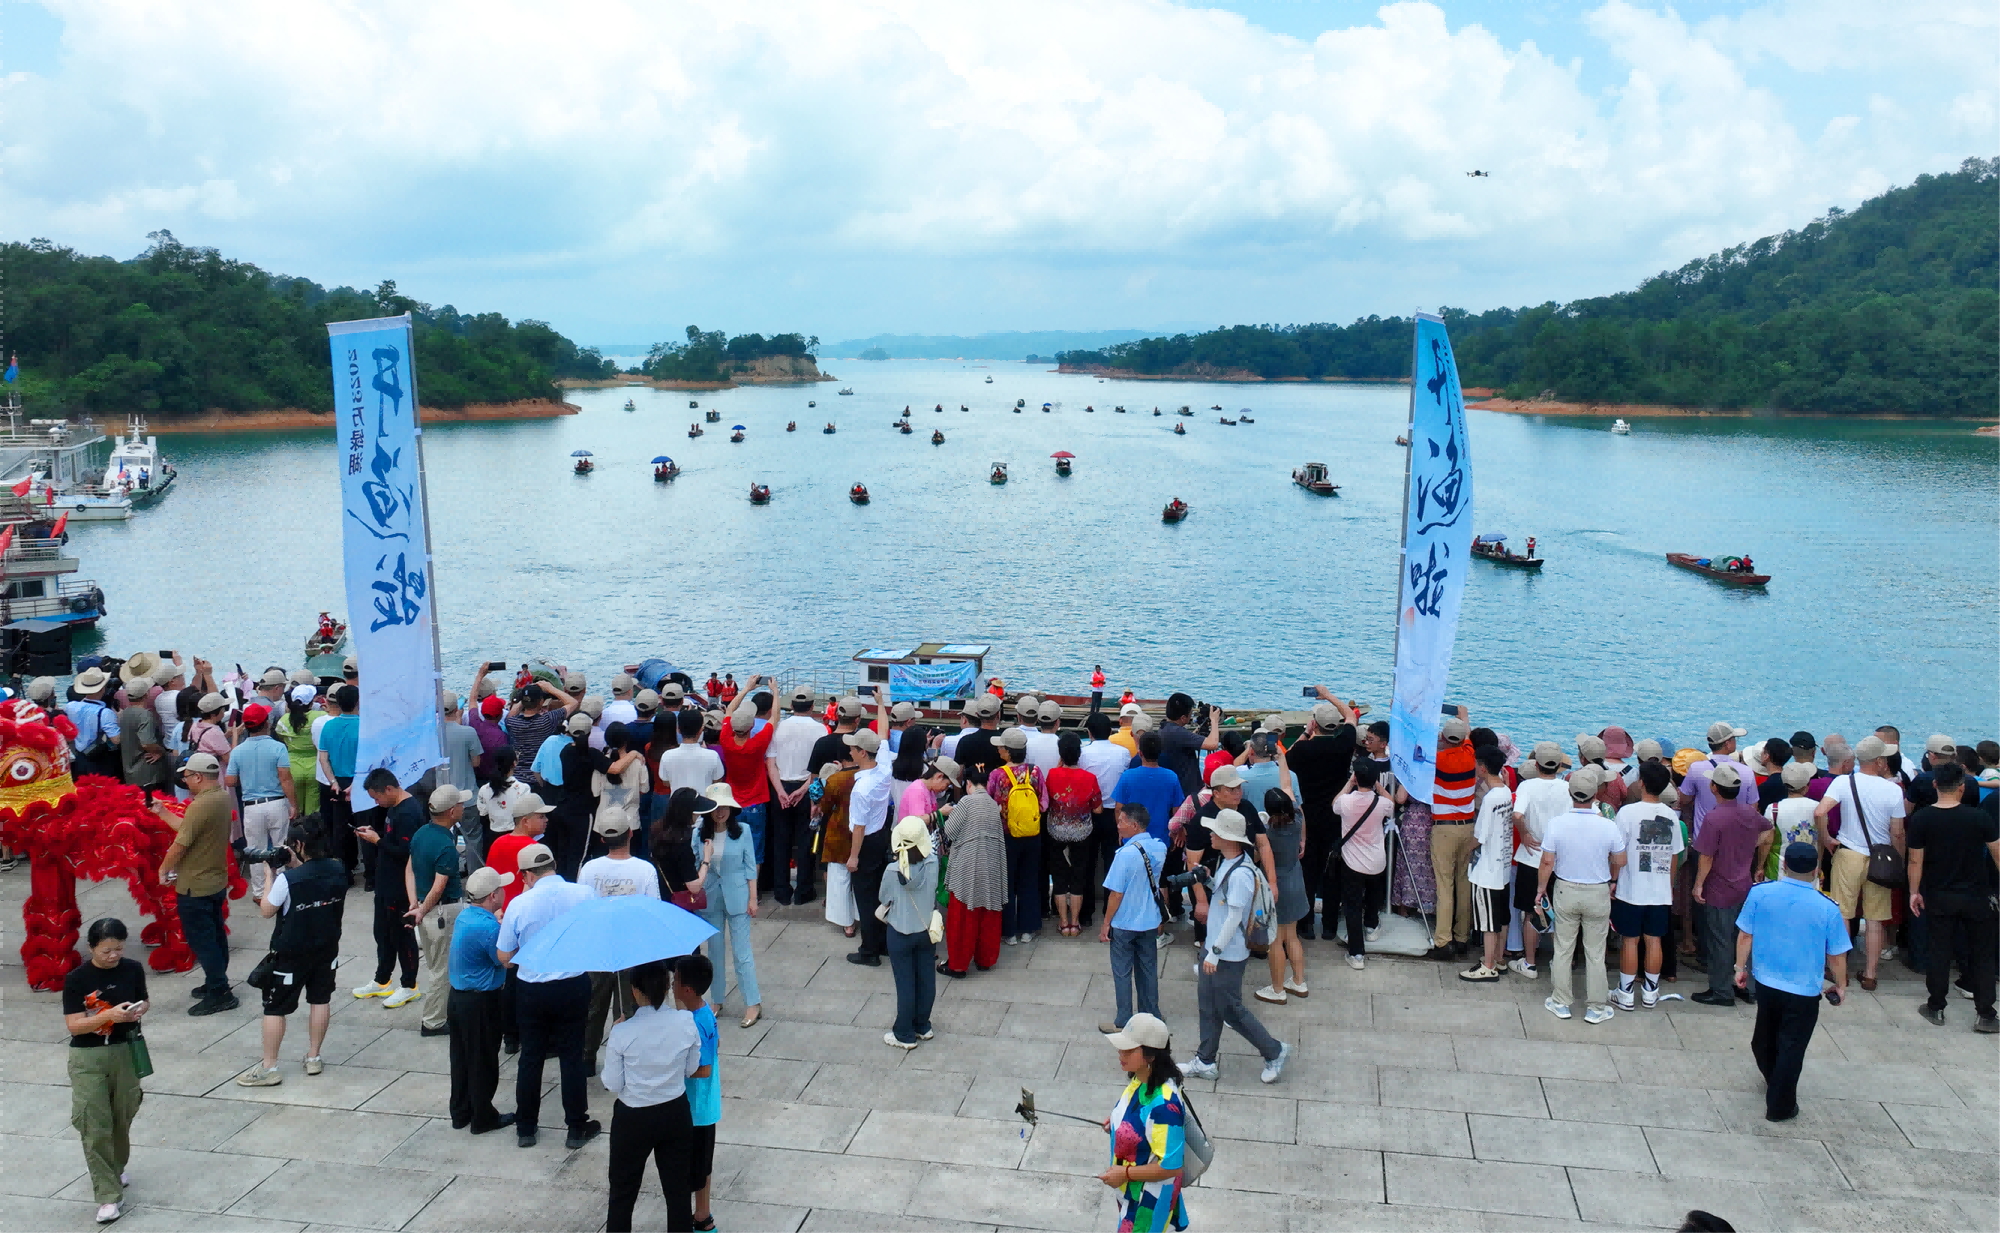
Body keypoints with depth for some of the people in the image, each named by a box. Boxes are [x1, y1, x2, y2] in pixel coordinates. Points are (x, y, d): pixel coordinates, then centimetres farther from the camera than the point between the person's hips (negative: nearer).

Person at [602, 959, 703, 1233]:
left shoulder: (622, 1033, -22)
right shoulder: (686, 1022, -15)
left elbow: (612, 1085, -10)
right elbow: (692, 1070, -2)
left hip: (633, 1120, -2)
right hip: (676, 1115, 2)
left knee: (623, 1191, 17)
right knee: (678, 1189, 16)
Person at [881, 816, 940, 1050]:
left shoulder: (893, 872, -24)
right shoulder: (932, 863, -15)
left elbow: (885, 899, -9)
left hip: (901, 933, -4)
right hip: (927, 929, 4)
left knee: (905, 984, 7)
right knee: (926, 980, 16)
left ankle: (904, 1035, 19)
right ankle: (922, 1026, 32)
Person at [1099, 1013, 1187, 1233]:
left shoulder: (1163, 1103, -36)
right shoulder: (1139, 1079, -9)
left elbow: (1171, 1166, -31)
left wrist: (1126, 1173, -24)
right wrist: (1118, 1122, -1)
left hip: (1150, 1198, -9)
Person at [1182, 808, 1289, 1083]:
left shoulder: (1240, 874, -28)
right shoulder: (1228, 863, 3)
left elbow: (1234, 918, -25)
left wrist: (1215, 952, -21)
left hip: (1228, 955, -10)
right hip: (1213, 947, 10)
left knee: (1230, 1010, 4)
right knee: (1208, 1006, 17)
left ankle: (1274, 1052, 20)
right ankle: (1206, 1062, 29)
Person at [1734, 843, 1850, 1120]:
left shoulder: (1760, 893, -12)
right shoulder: (1827, 908, -17)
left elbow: (1745, 935, -4)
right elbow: (1836, 955, -7)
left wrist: (1741, 967, 10)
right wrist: (1840, 985, 10)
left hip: (1765, 981, 3)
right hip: (1804, 991, -3)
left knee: (1765, 1037, 25)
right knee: (1791, 1048, 9)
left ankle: (1774, 1082, 48)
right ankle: (1780, 1107, 17)